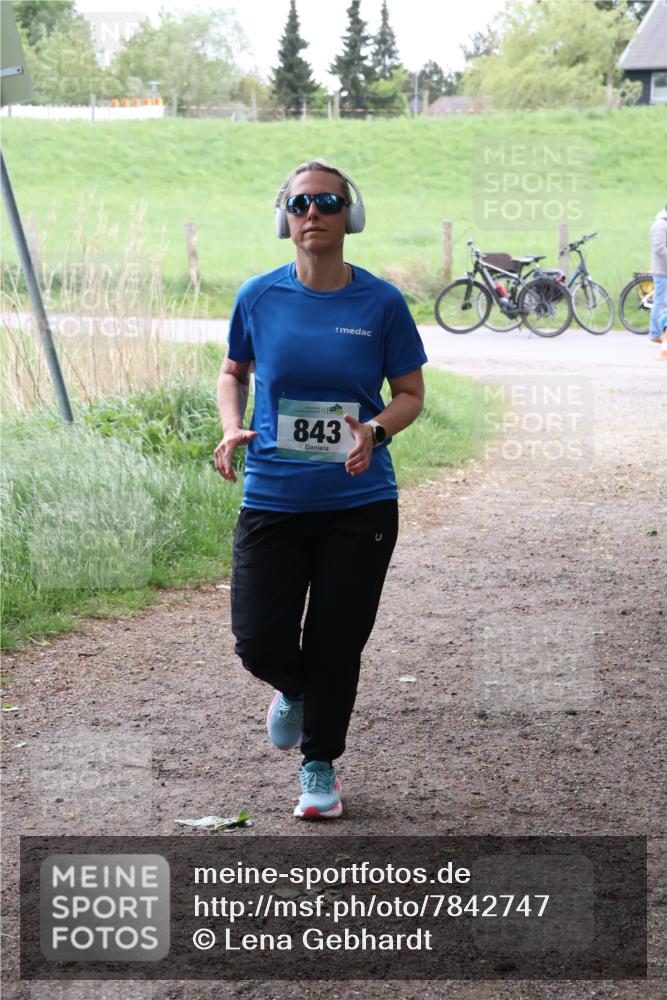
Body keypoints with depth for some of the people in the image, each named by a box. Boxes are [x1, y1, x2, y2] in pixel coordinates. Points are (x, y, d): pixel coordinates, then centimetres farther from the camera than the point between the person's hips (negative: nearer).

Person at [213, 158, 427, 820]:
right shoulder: (258, 297, -1)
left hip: (359, 504, -1)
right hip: (272, 499, 1)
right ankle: (293, 691, 34)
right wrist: (232, 429, -4)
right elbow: (233, 372, 15)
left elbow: (411, 393, 4)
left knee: (335, 644, 4)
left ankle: (320, 765, 28)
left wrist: (375, 430, -17)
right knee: (260, 644, -5)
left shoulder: (380, 303, -4)